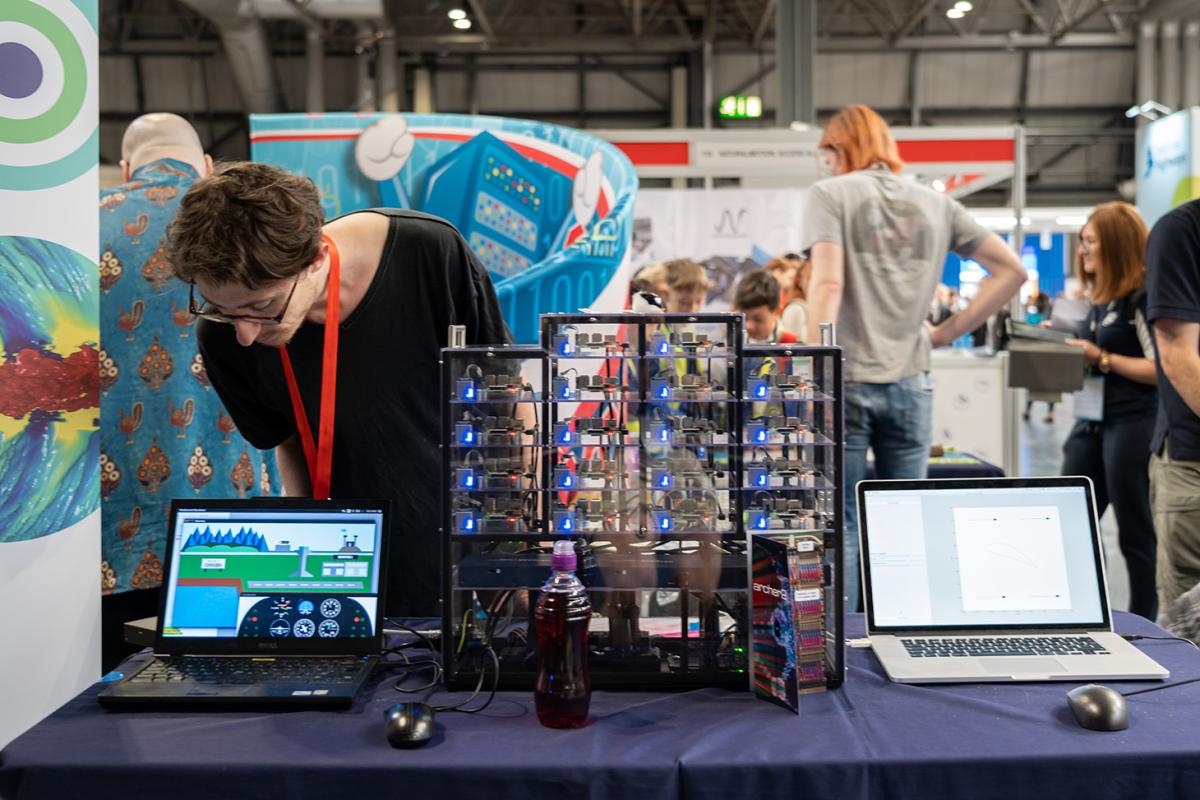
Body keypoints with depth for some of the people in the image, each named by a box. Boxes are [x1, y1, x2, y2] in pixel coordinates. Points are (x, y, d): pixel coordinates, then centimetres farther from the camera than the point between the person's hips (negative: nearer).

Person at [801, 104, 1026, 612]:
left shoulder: (831, 194, -1)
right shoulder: (935, 204, 13)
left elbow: (827, 284, -14)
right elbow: (1011, 270, 12)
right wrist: (949, 331, 13)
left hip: (846, 380, -4)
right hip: (910, 383, 4)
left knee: (841, 523, 3)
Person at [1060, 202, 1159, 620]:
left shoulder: (1145, 296, -12)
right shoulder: (1102, 299, 15)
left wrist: (1102, 358, -17)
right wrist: (1068, 343, 8)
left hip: (1134, 423, -9)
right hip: (1093, 420, 9)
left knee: (1135, 531, 1)